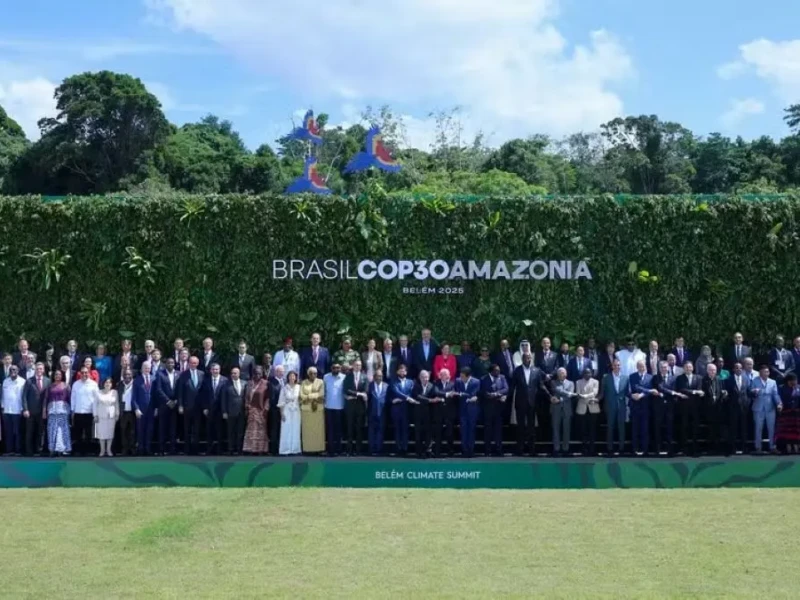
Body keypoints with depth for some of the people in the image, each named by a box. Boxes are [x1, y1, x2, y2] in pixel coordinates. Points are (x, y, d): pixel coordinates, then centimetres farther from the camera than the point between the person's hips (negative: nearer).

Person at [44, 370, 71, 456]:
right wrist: (45, 410, 3)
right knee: (52, 429, 0)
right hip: (52, 409, 2)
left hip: (63, 409, -2)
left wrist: (71, 410, -3)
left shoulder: (65, 386, 4)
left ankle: (63, 448, 2)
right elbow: (46, 398, 9)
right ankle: (53, 449, 3)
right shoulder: (50, 386, 9)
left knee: (63, 428, -1)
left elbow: (69, 398, 2)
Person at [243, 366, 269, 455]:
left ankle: (261, 449, 1)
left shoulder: (266, 383, -2)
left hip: (261, 410, -3)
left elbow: (268, 397, -4)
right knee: (251, 429, 1)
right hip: (251, 409, 3)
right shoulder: (249, 383, 9)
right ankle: (251, 449, 2)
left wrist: (266, 409, -11)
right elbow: (246, 397, 10)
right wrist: (246, 408, 2)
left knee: (261, 430, -2)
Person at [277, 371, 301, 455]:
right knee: (286, 430, -3)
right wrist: (282, 413, -5)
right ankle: (285, 450, -1)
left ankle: (295, 449, 7)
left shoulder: (298, 387, 4)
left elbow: (301, 399, 6)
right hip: (287, 411, -1)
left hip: (296, 411, 1)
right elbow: (281, 401, 0)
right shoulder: (285, 388, 1)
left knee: (295, 430, 2)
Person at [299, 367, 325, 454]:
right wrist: (315, 396, -9)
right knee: (307, 429, -2)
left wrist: (309, 396, -8)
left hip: (318, 408, -1)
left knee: (318, 429, -2)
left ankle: (318, 448, 0)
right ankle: (308, 449, -1)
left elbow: (321, 394, -5)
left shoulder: (320, 382, 6)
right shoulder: (303, 383, 9)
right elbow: (301, 396, -2)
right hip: (306, 408, 1)